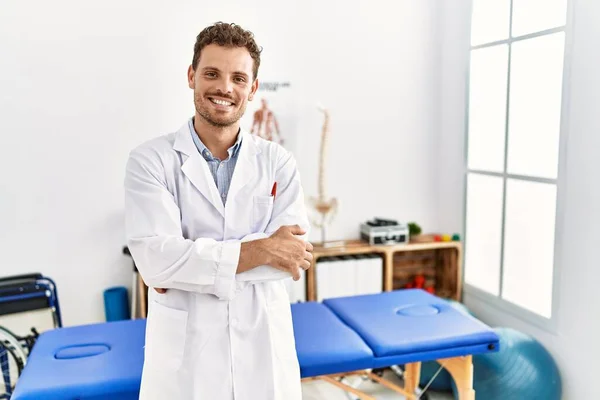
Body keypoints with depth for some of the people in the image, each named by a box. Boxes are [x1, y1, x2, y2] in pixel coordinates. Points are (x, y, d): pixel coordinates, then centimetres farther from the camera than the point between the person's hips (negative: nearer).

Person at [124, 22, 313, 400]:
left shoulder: (278, 162, 0)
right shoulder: (150, 160, -6)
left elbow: (295, 255, -11)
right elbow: (156, 259, -17)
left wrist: (191, 262, -16)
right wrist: (261, 249, -18)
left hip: (264, 348, 2)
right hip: (184, 352, -1)